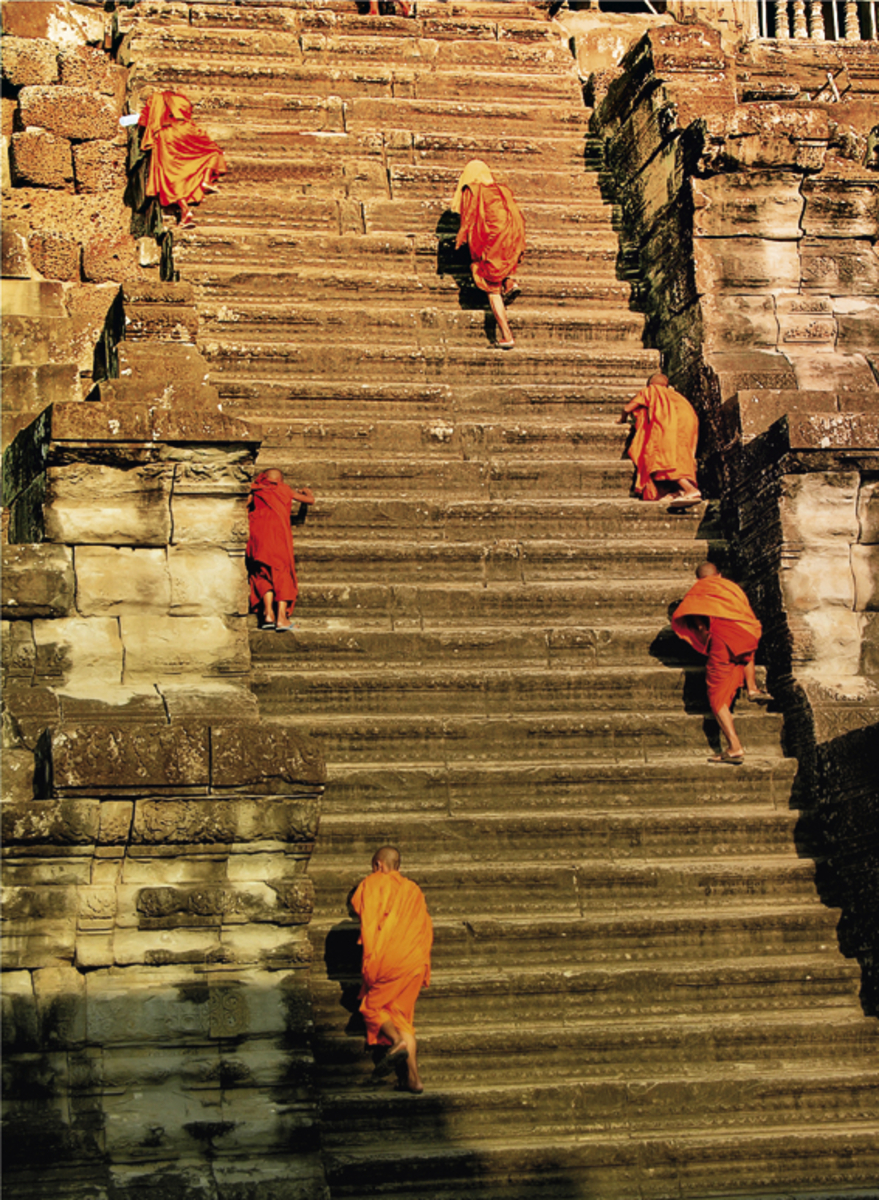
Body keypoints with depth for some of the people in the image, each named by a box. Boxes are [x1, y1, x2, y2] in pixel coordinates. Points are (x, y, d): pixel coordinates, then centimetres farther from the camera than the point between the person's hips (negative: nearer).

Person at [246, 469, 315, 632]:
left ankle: (268, 613, -10)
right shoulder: (283, 490, 18)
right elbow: (310, 500, 25)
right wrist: (308, 492, 48)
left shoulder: (256, 493, 23)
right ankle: (281, 617, -14)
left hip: (258, 535, 2)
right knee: (283, 574, 0)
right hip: (279, 533, -2)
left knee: (263, 575, 9)